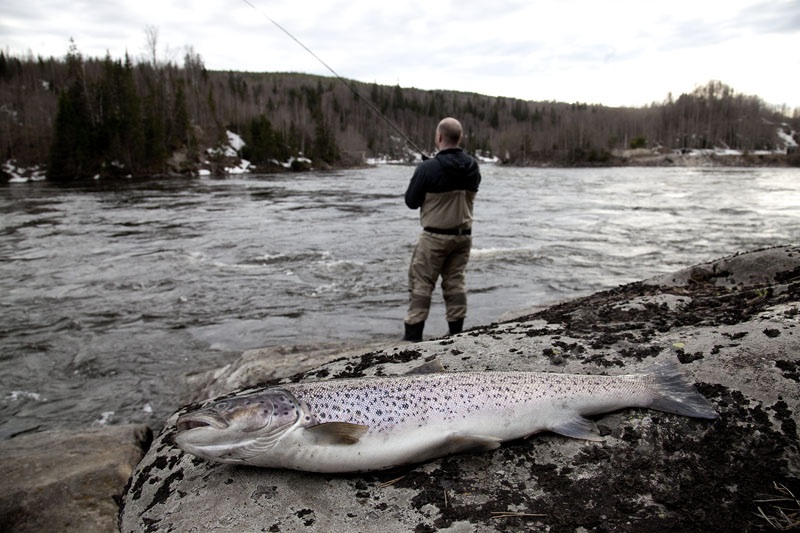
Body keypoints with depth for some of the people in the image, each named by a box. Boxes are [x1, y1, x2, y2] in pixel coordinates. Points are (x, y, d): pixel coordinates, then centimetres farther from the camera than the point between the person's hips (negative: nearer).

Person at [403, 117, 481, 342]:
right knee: (455, 283, 14)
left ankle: (413, 336, 4)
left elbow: (411, 202, -7)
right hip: (463, 235, 5)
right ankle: (456, 333, 18)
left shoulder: (428, 168, -17)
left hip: (435, 236, -5)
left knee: (420, 284, 3)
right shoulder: (473, 167, 0)